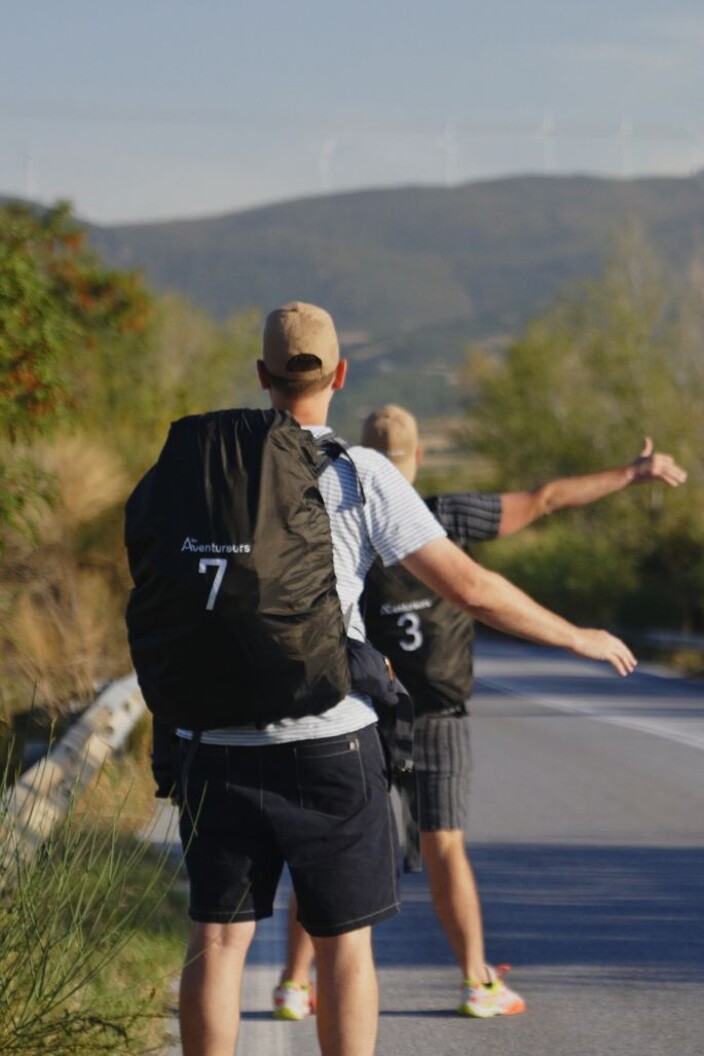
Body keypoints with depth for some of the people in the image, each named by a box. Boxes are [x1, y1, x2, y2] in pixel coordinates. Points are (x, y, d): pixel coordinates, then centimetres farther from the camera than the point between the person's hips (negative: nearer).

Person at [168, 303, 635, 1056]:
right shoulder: (359, 474, -7)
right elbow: (470, 588, -8)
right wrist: (576, 638, 4)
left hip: (221, 741, 3)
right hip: (327, 740, -3)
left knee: (218, 938, 6)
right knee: (343, 943, 6)